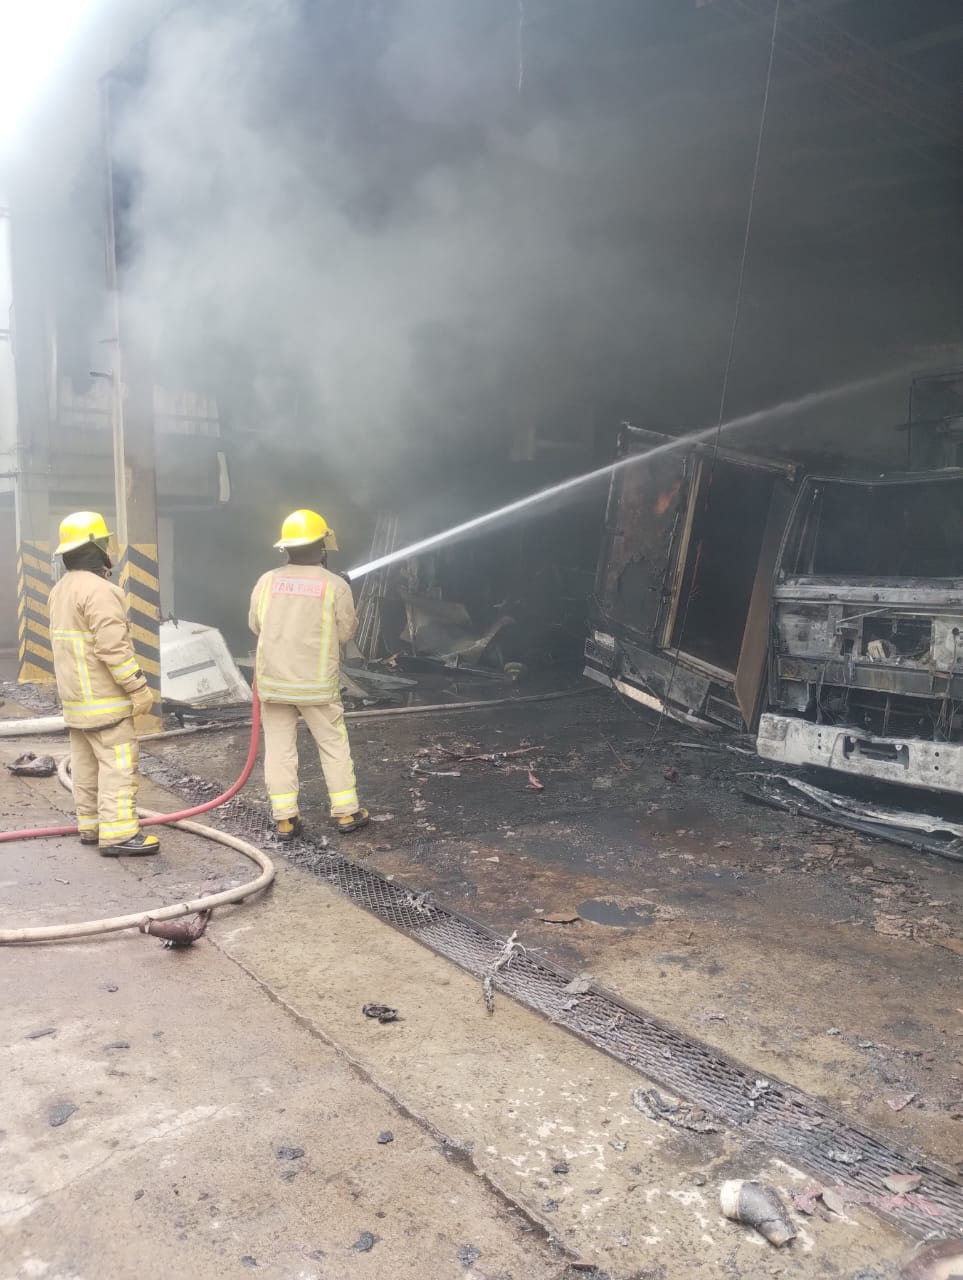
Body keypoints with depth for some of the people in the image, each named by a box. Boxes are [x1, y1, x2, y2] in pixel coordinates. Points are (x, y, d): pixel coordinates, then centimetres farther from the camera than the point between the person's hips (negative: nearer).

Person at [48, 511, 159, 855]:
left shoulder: (60, 590, 14)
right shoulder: (98, 589, -19)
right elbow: (113, 648, -24)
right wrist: (138, 687, -19)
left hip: (74, 696, 10)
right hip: (103, 697, -10)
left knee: (85, 764, 14)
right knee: (118, 763, -8)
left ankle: (90, 825, 21)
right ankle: (118, 834, -9)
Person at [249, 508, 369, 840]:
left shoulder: (267, 580, -2)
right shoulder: (335, 585, -9)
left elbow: (255, 625, 9)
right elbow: (346, 632, -2)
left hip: (273, 680, 2)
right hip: (317, 683, -2)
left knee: (279, 748, 9)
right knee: (333, 745, 11)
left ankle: (285, 819, 12)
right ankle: (345, 812, 18)